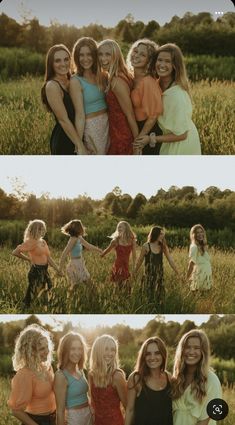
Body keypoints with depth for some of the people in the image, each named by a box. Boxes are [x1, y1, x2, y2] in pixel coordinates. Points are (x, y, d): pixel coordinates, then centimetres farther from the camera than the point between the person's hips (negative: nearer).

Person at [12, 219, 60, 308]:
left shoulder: (43, 242, 9)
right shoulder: (31, 242, -15)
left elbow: (48, 258, 13)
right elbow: (15, 252, -18)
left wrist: (57, 269, 9)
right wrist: (29, 259, -8)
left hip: (44, 270, 8)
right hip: (36, 271, -8)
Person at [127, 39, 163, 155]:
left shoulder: (148, 82, -23)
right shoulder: (133, 79, 2)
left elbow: (153, 115, -19)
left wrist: (140, 137, -14)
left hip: (149, 132, -8)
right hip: (138, 129, 8)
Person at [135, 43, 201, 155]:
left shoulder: (178, 95, -29)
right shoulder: (158, 85, -7)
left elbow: (181, 135, -24)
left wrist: (152, 139, -21)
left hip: (181, 146, -7)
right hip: (167, 145, 7)